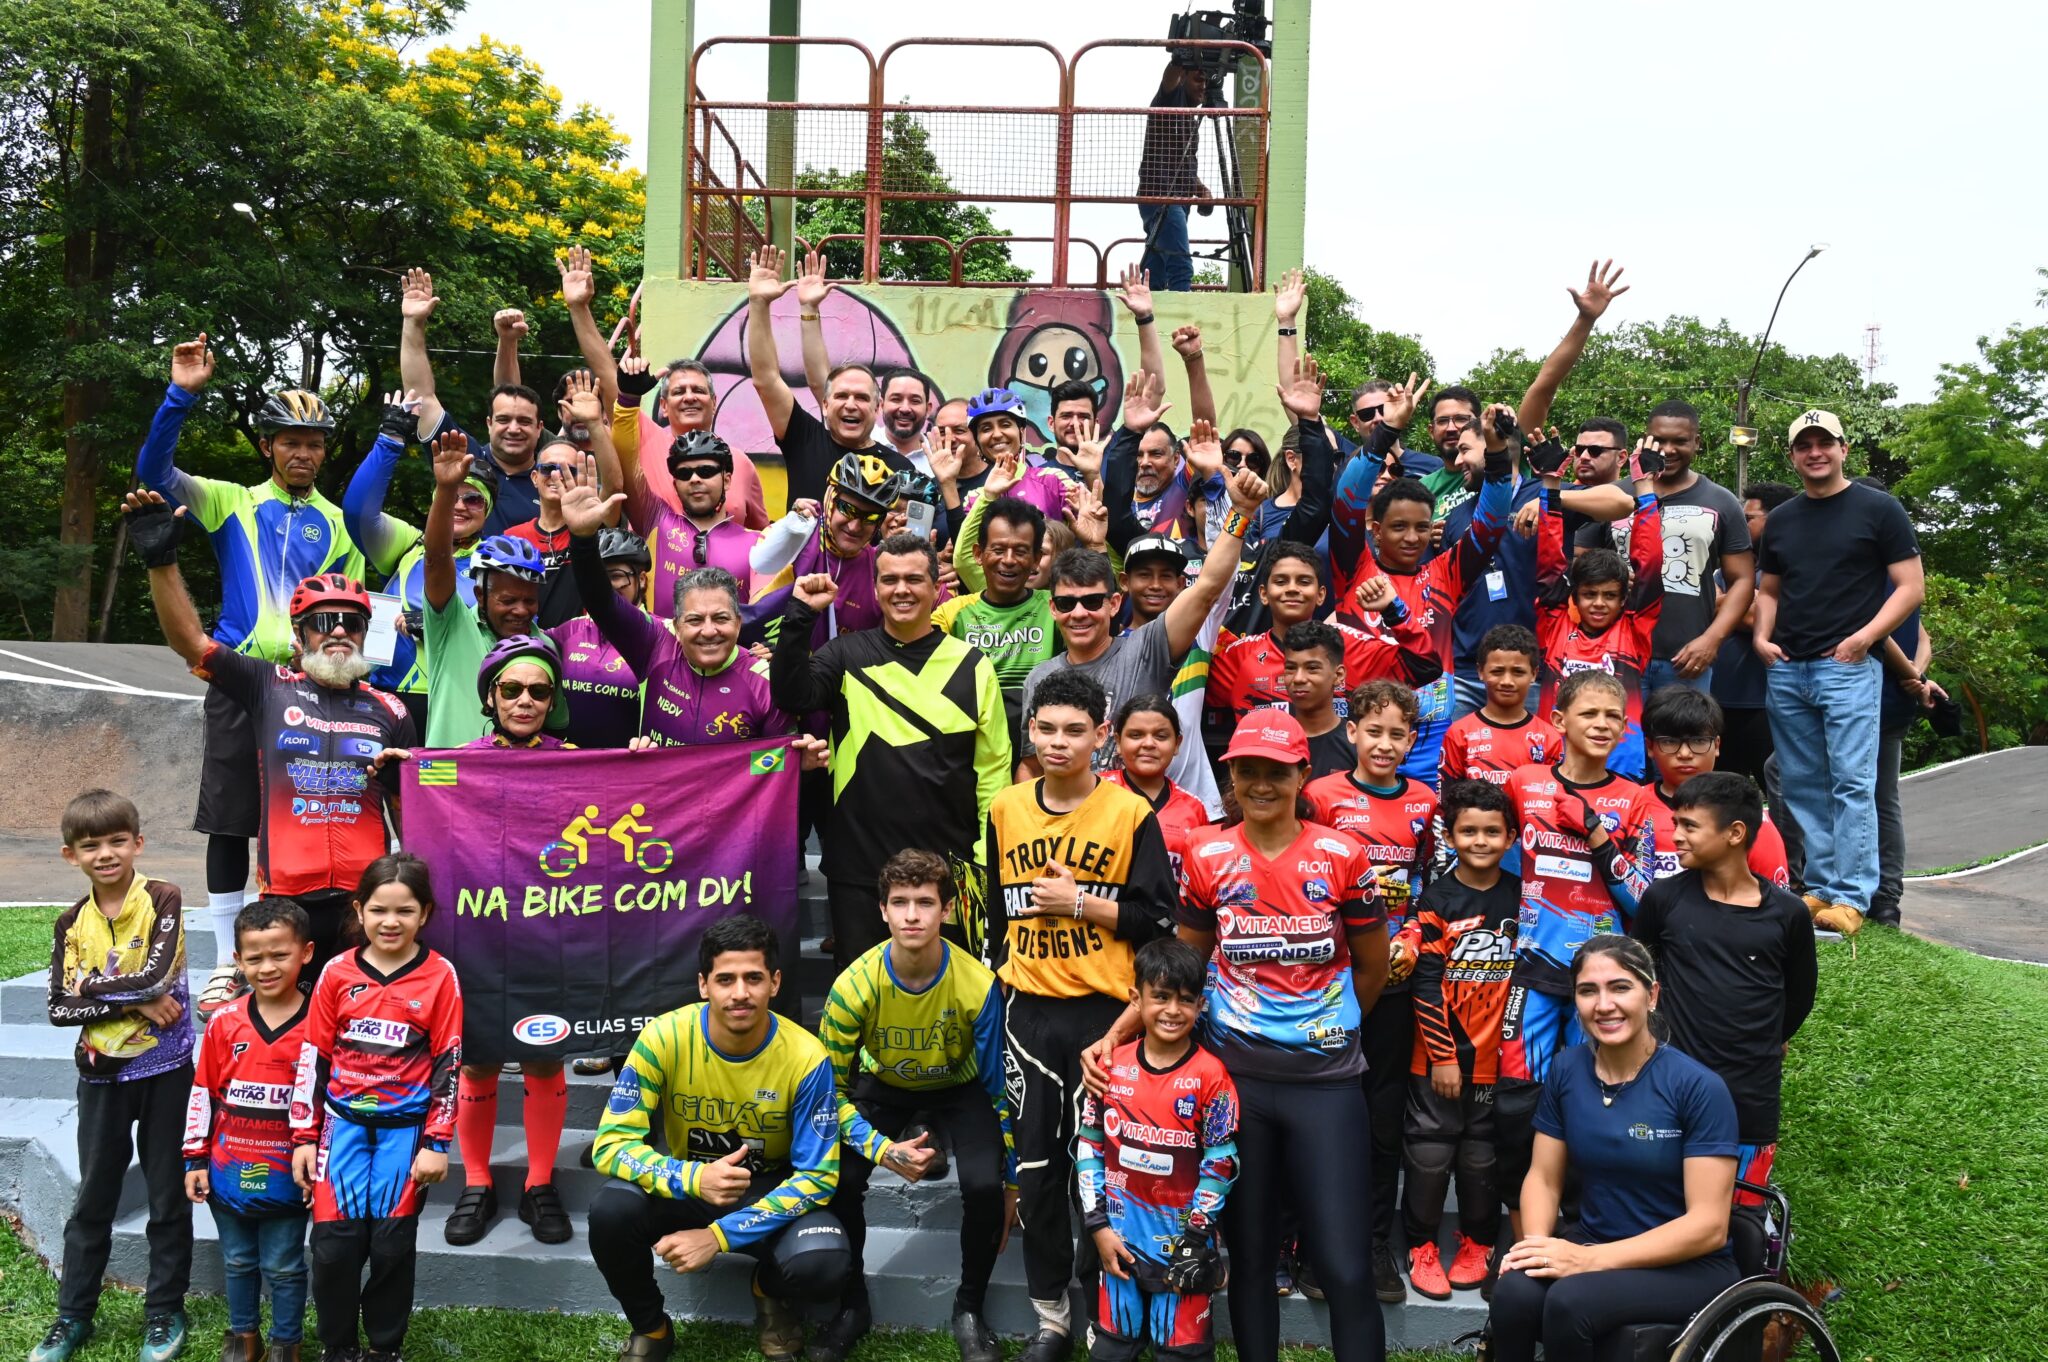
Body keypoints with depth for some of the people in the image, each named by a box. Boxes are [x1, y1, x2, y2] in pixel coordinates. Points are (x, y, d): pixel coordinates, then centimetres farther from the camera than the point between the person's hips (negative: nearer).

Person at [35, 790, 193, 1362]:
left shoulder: (163, 900, -9)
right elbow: (59, 1008, -6)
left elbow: (156, 976, -21)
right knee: (94, 1197, 14)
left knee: (169, 1194, 8)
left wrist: (92, 986, -10)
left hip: (165, 1069, -3)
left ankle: (164, 1312, 21)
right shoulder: (73, 923, 1)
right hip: (103, 1074, 3)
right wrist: (133, 1003, -16)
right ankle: (73, 1315, 26)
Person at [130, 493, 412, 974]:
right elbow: (189, 641, 0)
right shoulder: (269, 688, 7)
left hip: (365, 904, 1)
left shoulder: (389, 711, 9)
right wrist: (161, 559, -10)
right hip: (286, 901, -1)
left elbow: (408, 809, 13)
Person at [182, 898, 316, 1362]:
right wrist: (195, 1160, 4)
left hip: (286, 1175, -3)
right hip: (229, 1171, 3)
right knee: (238, 1261, 19)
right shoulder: (224, 1023, -5)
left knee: (283, 1266, 11)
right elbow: (202, 1094, 3)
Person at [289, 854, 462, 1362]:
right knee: (334, 1243, 0)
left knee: (392, 1244, 2)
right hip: (343, 1122, 2)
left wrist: (437, 1143, -4)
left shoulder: (440, 976, -5)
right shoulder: (337, 973, 0)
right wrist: (304, 1136, 3)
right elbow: (312, 1058, 5)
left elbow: (448, 1065, -3)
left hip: (405, 1128, -1)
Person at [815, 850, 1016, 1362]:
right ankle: (852, 1305, 3)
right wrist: (883, 1150, -29)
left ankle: (970, 1309, 1)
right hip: (882, 1089, 1)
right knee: (836, 1179, -25)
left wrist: (1011, 1183, -8)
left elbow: (999, 1089, -14)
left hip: (957, 1091, -1)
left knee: (984, 1184, -28)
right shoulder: (855, 985, -26)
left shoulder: (978, 986, -27)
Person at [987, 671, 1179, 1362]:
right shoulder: (1006, 808, 5)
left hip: (1104, 1011, -3)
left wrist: (1079, 902, -15)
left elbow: (1159, 918, -8)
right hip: (1030, 1011, 4)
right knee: (1036, 1169, 9)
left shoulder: (1132, 814, -7)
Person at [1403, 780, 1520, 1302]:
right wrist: (1443, 1056, -10)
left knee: (1482, 1157, 11)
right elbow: (1426, 983, -8)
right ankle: (1422, 1248, 18)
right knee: (1430, 1154, 2)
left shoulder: (1520, 896, 3)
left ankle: (1477, 1245, 28)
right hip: (1439, 1056, -2)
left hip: (1494, 1055, 3)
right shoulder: (1436, 900, -7)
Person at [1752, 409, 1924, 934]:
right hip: (1785, 671, 5)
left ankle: (1851, 897, -7)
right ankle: (1818, 887, 14)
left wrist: (1864, 636, -13)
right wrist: (1762, 637, 5)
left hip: (1848, 667, -5)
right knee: (1803, 787, 7)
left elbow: (1911, 586, -2)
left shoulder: (1879, 510, 1)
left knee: (1851, 783, -9)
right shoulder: (1781, 520, 15)